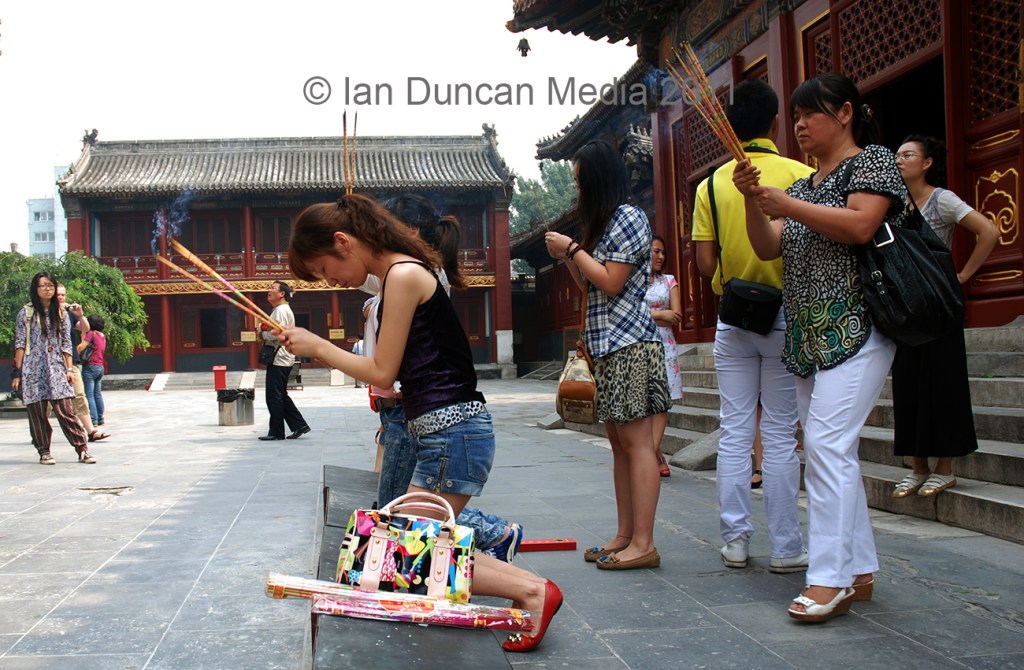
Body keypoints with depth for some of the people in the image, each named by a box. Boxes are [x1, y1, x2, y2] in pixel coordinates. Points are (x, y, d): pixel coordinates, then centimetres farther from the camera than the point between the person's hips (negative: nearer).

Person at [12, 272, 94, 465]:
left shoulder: (61, 313, 12)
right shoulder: (26, 313, 4)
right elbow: (20, 344, 2)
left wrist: (69, 368, 3)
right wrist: (17, 372, -2)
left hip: (56, 368, 1)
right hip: (33, 370, -1)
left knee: (65, 410, -8)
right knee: (37, 413, 0)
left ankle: (82, 449, -8)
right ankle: (44, 452, 11)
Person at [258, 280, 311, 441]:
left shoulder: (281, 310, -12)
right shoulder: (278, 310, 21)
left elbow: (277, 333, -22)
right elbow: (272, 330, 22)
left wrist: (264, 333, -4)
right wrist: (264, 327, 1)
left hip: (279, 360, -11)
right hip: (279, 359, 11)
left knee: (274, 397, -5)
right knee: (281, 396, 14)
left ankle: (276, 432, 0)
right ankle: (299, 425, 15)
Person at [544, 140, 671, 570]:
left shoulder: (628, 217, -7)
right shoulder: (605, 222, 22)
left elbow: (611, 283, -15)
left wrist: (575, 248, -6)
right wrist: (566, 257, 11)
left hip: (629, 344, -10)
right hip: (606, 345, 10)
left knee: (637, 442, -10)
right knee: (619, 443, 9)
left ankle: (643, 544, -9)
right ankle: (625, 536, 13)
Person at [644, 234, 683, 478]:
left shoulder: (669, 281, 13)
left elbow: (676, 317, 2)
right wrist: (660, 314, -8)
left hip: (664, 346, 2)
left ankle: (651, 454, -12)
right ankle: (658, 458, -3)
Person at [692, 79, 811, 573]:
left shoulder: (711, 185, 0)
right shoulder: (801, 176, -7)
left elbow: (705, 263, -2)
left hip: (732, 320, 2)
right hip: (787, 316, -2)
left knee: (734, 432, 8)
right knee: (781, 435, 3)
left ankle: (735, 540, 13)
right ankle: (785, 548, 9)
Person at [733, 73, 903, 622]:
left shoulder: (872, 161, 0)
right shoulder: (804, 184, 21)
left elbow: (860, 226, -16)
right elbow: (768, 249, 14)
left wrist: (788, 205, -13)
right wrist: (753, 201, -1)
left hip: (856, 328, -8)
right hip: (808, 336, 9)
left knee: (827, 443, -17)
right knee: (832, 452, 8)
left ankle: (829, 578, -15)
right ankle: (860, 571, 15)